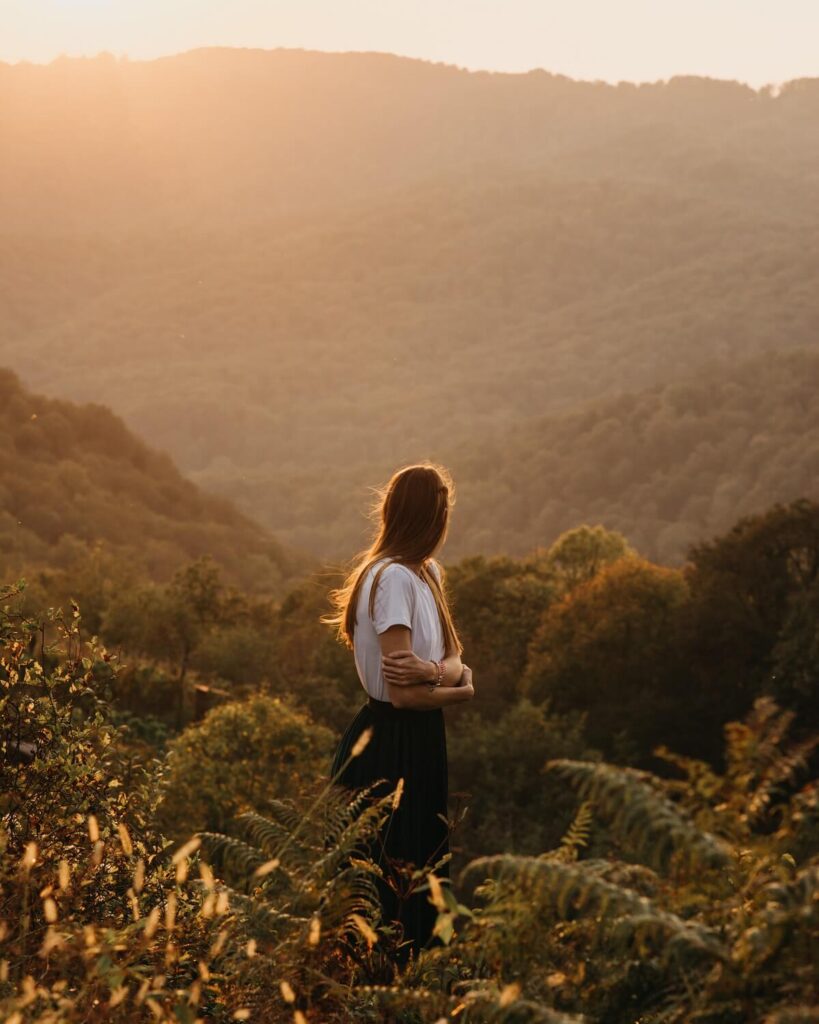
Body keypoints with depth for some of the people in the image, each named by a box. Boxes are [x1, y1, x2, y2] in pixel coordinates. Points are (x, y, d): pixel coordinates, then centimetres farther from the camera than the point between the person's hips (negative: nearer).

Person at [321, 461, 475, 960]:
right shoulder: (394, 578, -20)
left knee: (422, 874, 17)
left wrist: (436, 671, -20)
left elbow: (456, 658, 3)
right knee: (388, 879, 1)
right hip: (391, 746, -9)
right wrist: (459, 690, -6)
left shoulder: (428, 573, 9)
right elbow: (403, 692, -24)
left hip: (419, 742, 9)